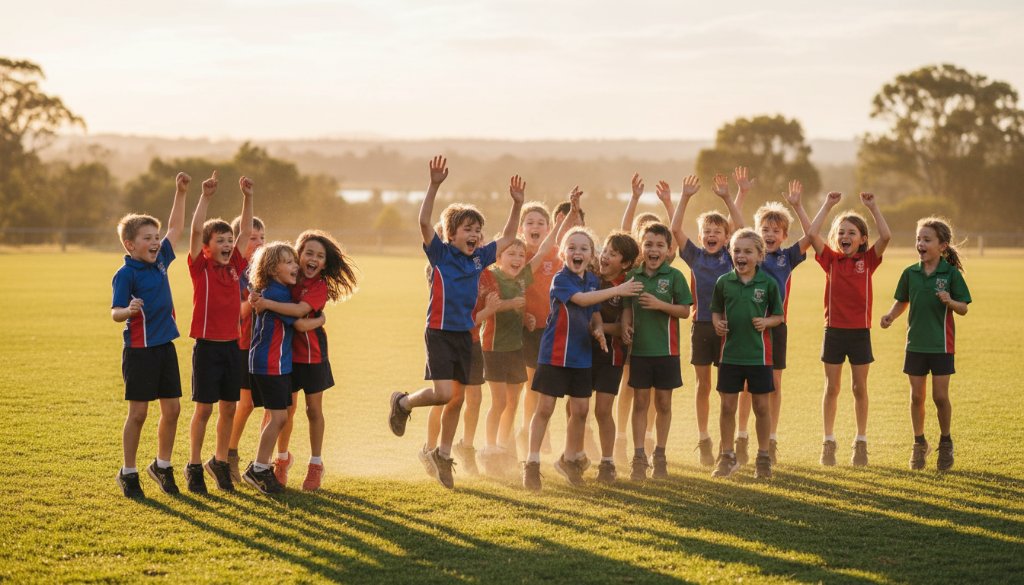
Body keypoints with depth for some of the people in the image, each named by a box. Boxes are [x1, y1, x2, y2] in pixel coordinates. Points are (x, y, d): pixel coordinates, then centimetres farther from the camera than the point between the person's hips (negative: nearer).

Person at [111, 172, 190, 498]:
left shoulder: (160, 261, 8)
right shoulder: (125, 274, -12)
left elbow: (176, 229, 21)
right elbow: (115, 313, -17)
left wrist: (181, 193, 17)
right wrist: (128, 310, -39)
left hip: (165, 347, 7)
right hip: (139, 350, -7)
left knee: (172, 409, 8)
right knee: (138, 412, 0)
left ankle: (162, 466, 24)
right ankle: (128, 473, 12)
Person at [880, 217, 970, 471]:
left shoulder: (951, 273, -8)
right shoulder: (910, 273, 2)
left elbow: (963, 308, -5)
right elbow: (903, 301, 12)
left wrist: (949, 301, -26)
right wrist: (891, 316, -6)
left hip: (941, 345, -3)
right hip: (916, 343, 3)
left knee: (940, 396, -2)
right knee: (917, 396, 8)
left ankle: (945, 443, 19)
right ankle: (919, 444, 23)